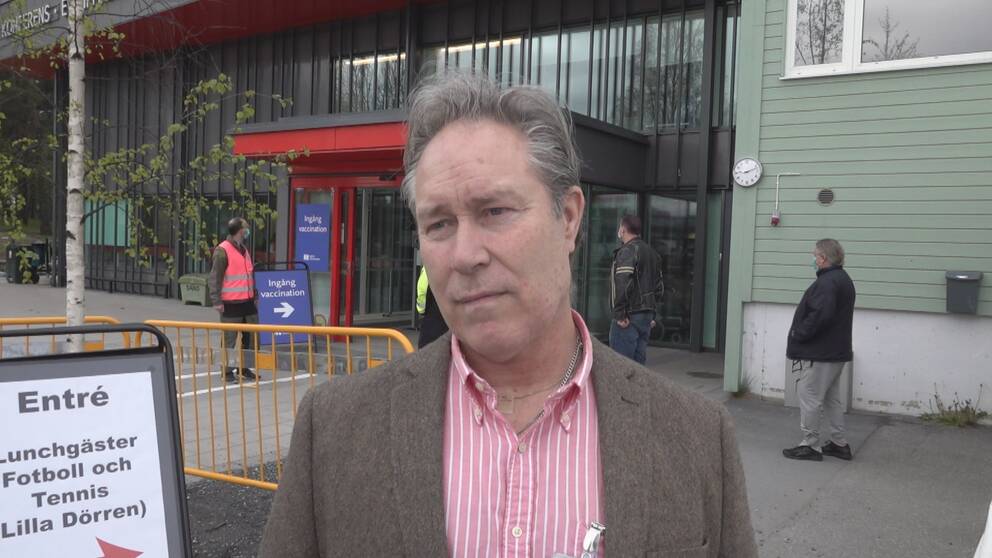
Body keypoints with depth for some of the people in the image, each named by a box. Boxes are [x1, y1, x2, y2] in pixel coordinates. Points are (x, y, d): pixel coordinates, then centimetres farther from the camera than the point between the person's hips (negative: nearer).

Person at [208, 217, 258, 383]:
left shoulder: (244, 249, 15)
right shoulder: (222, 251, -11)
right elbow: (214, 278, -14)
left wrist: (254, 294, 20)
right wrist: (216, 301, -18)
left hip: (247, 301, 8)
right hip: (230, 304, -8)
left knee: (249, 337, 13)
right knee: (230, 339, 1)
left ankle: (243, 369, 25)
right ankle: (227, 371, 11)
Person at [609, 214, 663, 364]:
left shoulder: (628, 251, -12)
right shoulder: (652, 252, 17)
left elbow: (623, 284, -23)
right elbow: (658, 286, 20)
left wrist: (619, 313, -20)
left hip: (629, 317, -9)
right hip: (647, 315, 9)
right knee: (639, 361, 14)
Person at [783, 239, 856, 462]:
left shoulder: (827, 282, -19)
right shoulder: (843, 279, 15)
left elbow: (819, 315, -29)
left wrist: (798, 334, -16)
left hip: (818, 353, -11)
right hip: (836, 351, 11)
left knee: (810, 399, -2)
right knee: (832, 399, 17)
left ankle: (810, 446, 4)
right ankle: (839, 443, 25)